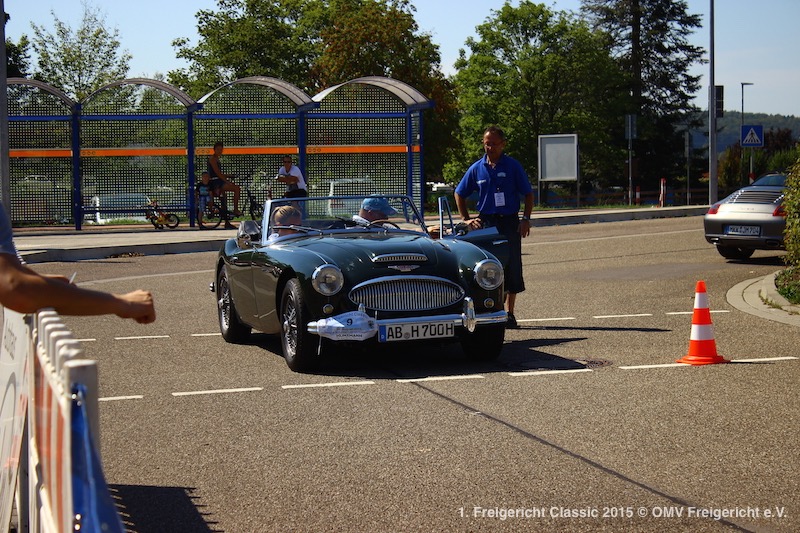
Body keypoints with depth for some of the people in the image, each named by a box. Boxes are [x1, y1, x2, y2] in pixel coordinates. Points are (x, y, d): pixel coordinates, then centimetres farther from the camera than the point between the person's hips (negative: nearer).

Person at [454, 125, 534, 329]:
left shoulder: (513, 166, -1)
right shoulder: (477, 168, 4)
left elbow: (528, 194, 4)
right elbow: (459, 194, 15)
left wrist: (526, 219, -6)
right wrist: (466, 219, 7)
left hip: (510, 222, -1)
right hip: (486, 223, 1)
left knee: (512, 269, 0)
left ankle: (509, 313, 9)